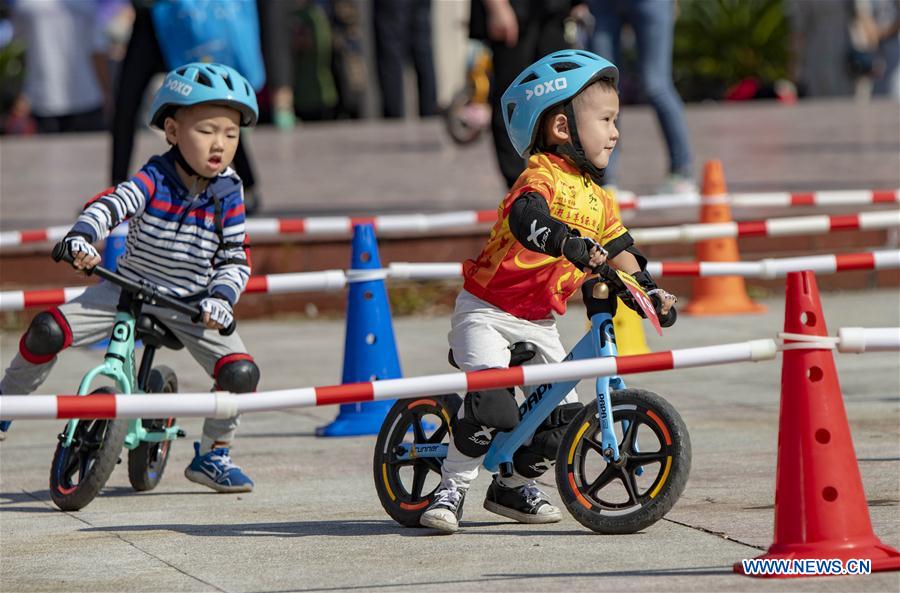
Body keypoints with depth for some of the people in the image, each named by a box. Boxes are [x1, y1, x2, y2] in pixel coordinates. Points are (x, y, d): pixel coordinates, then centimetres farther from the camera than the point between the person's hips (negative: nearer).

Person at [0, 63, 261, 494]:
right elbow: (111, 204, -28)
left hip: (190, 303, 1)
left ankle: (211, 455, 6)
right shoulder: (155, 179, -13)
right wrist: (82, 237, -48)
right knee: (48, 330, -19)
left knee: (240, 372, -19)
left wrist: (221, 297, -24)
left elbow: (235, 259, -5)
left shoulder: (228, 195, -7)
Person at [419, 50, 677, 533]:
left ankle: (514, 486, 24)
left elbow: (617, 248, 21)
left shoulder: (596, 198, 8)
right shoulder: (543, 176, -20)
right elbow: (526, 217, -42)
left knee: (565, 417, 2)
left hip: (539, 323, 8)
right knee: (491, 404, -26)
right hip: (487, 312, -8)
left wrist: (648, 289, 11)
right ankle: (451, 489, -10)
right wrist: (567, 243, -58)